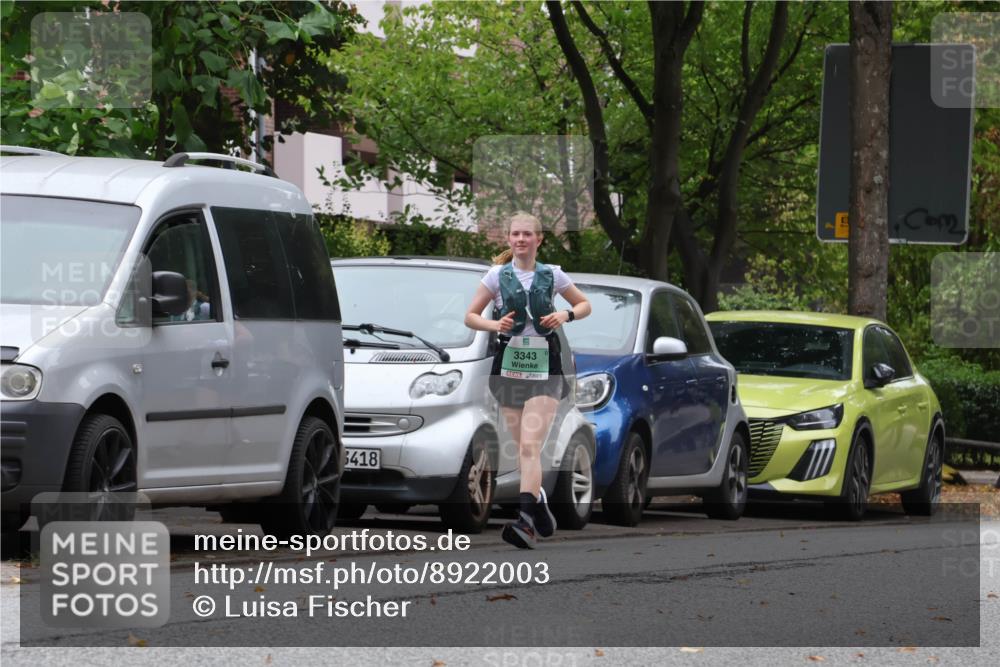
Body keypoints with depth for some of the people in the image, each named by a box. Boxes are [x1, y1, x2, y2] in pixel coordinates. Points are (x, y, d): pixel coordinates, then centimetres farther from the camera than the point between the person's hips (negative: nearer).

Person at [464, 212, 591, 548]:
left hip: (544, 365, -2)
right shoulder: (497, 275, 4)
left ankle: (526, 520, -25)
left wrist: (566, 315, -4)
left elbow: (585, 305, 17)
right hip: (510, 362, 2)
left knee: (530, 446, -16)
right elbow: (470, 316, 7)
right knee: (523, 448, 7)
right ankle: (539, 503, 27)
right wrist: (495, 325, -13)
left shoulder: (552, 275, 4)